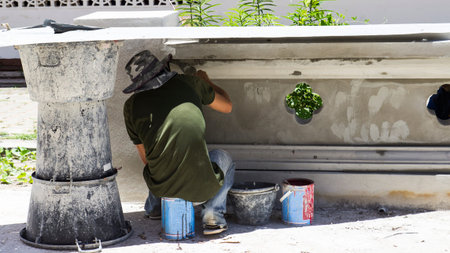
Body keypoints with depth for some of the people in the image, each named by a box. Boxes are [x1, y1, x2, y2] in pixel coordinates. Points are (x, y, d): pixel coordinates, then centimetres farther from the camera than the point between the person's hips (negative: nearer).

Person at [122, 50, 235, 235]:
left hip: (160, 187, 3)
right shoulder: (190, 83, 1)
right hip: (201, 188, -3)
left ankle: (154, 207, 47)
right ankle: (213, 215, 12)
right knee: (222, 157, 31)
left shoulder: (131, 105, 3)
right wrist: (206, 82, 38)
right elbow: (227, 106, 19)